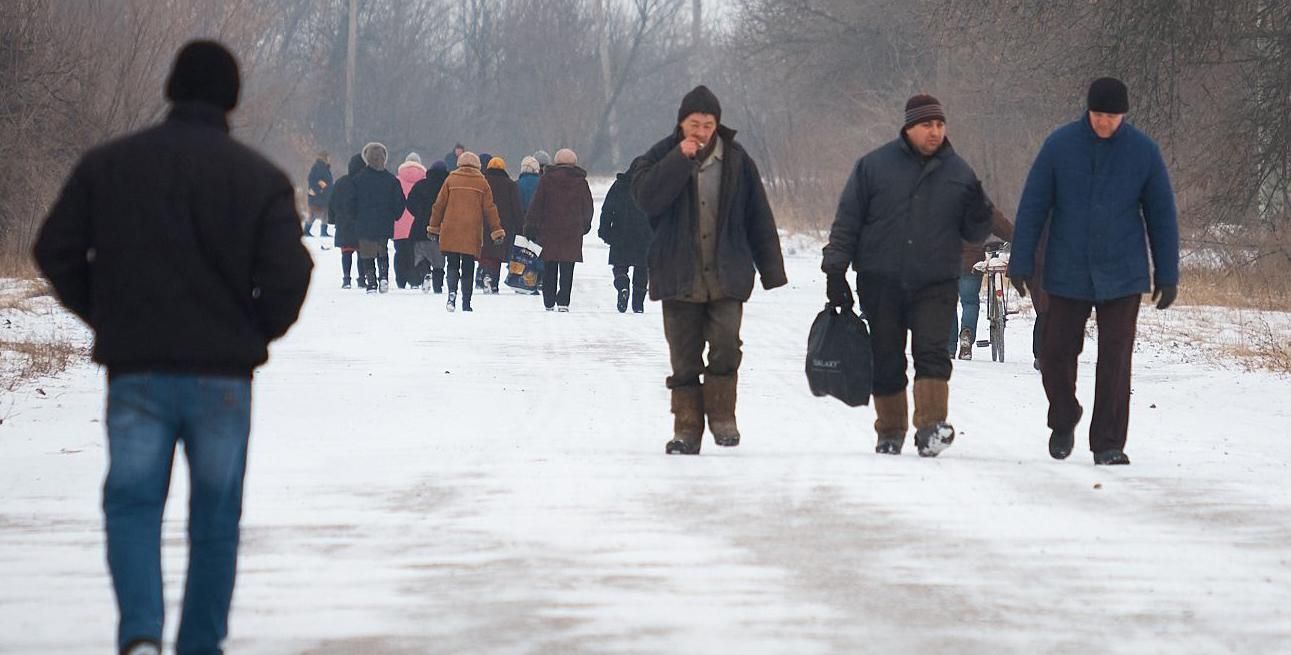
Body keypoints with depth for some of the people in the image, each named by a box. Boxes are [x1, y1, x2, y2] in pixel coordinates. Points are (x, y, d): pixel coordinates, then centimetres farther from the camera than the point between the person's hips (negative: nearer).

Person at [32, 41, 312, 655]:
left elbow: (54, 251, 3)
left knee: (132, 503, 4)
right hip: (222, 374, 0)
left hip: (135, 372, 1)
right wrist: (255, 330, 9)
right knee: (215, 517, 11)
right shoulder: (261, 178, -2)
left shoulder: (106, 165, 3)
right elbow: (288, 275, -9)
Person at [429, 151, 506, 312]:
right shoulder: (482, 182, 4)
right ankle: (466, 304, 6)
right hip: (472, 234, 0)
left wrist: (434, 227, 13)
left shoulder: (451, 179, 4)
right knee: (468, 269, 8)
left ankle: (452, 292, -19)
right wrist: (496, 231, 9)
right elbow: (489, 209, 4)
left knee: (453, 265, 6)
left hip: (451, 232, 0)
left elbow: (439, 205, 5)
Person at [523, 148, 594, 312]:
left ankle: (549, 303, 9)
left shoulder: (546, 179, -1)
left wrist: (530, 226, 3)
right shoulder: (581, 181, 2)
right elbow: (588, 208, 10)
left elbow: (536, 205, -2)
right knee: (567, 270, 0)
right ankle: (563, 302, -10)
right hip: (573, 231, 0)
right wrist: (585, 225, 27)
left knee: (549, 269, 9)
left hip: (549, 231, 0)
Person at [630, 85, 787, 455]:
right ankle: (687, 430, 11)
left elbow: (759, 218, 9)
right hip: (679, 278, 0)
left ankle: (722, 416, 0)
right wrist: (680, 159, -20)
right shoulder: (662, 158, 3)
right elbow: (645, 197, -16)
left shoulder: (736, 161, 5)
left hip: (727, 276, 0)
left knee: (726, 345, -16)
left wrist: (771, 270, 7)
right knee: (684, 358, 3)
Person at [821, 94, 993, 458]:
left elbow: (972, 234, 9)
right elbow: (846, 221, 4)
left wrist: (979, 215, -13)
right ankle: (890, 433, 19)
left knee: (932, 352, -15)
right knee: (886, 362, 6)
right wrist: (835, 270, -2)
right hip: (881, 282, 0)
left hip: (936, 284, 0)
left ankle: (931, 427, -20)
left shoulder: (959, 172, 6)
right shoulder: (874, 165, 1)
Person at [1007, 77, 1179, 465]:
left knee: (1115, 361, -3)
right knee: (1056, 354, 3)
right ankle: (1063, 419, 29)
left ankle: (1108, 443, 5)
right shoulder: (1060, 145, -3)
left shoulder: (1143, 151, -1)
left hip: (1122, 275, 0)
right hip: (1067, 274, 0)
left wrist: (1167, 274, 5)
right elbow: (1032, 206, 1)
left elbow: (1161, 215, 6)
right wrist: (1021, 262, -1)